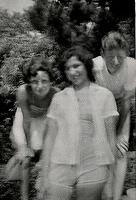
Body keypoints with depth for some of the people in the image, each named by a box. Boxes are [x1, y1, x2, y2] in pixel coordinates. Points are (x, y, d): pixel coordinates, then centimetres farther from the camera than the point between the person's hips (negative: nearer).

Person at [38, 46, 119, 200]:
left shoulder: (104, 95, 2)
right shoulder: (59, 98, 7)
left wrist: (110, 178, 1)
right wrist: (44, 176, 3)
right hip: (61, 167, 1)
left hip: (93, 170, -1)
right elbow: (50, 138, 6)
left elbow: (110, 136, 2)